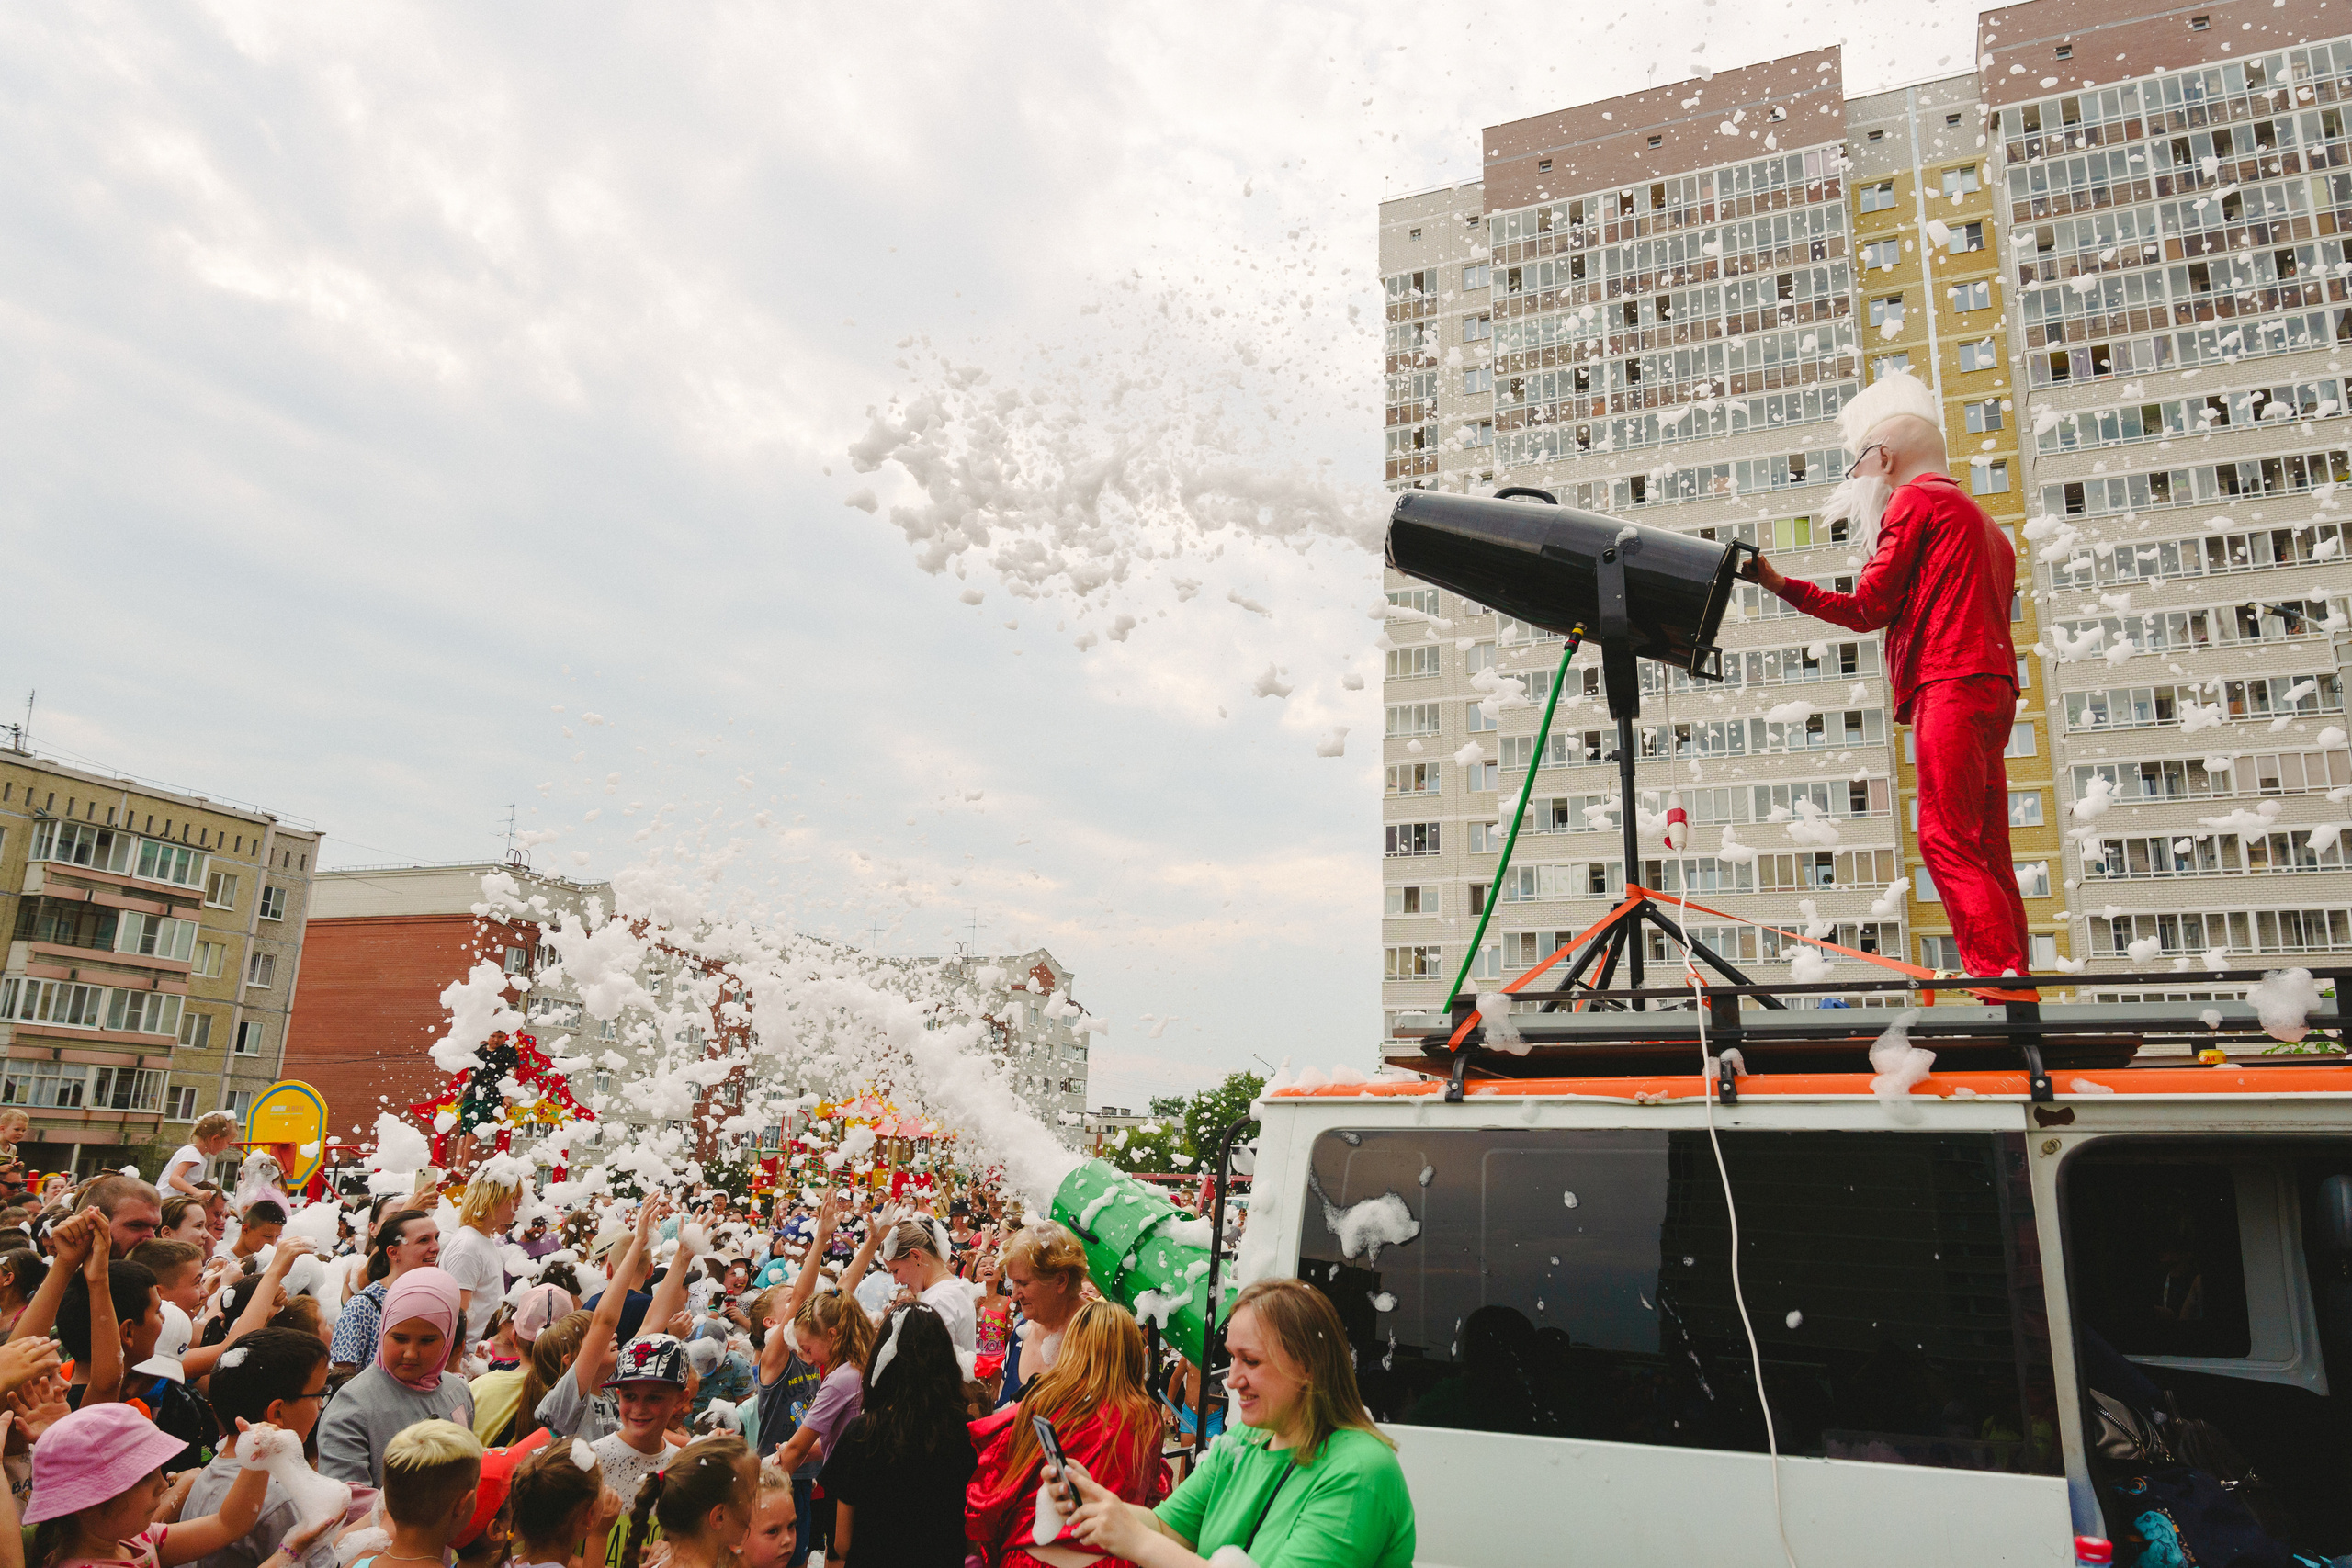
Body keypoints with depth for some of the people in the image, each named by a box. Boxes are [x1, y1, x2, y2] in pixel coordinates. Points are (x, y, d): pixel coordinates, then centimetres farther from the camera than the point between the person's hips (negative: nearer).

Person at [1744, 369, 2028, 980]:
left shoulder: (1914, 499, 2)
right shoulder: (1981, 521, 31)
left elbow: (1869, 608, -3)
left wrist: (1780, 585, 5)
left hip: (1949, 684, -9)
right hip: (1992, 685, 10)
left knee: (1947, 839, -14)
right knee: (1986, 853, 5)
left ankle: (2000, 982, -21)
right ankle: (2014, 989, 2)